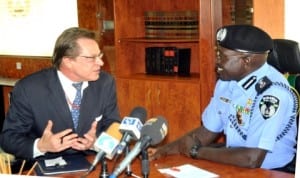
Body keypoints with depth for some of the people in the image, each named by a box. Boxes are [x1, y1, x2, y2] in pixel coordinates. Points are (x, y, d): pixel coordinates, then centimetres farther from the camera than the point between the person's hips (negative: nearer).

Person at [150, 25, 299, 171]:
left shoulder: (274, 93, -24)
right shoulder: (226, 80, -1)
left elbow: (252, 159, -28)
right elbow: (207, 131, 9)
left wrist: (197, 151, -16)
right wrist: (164, 150, -4)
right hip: (234, 165, 6)